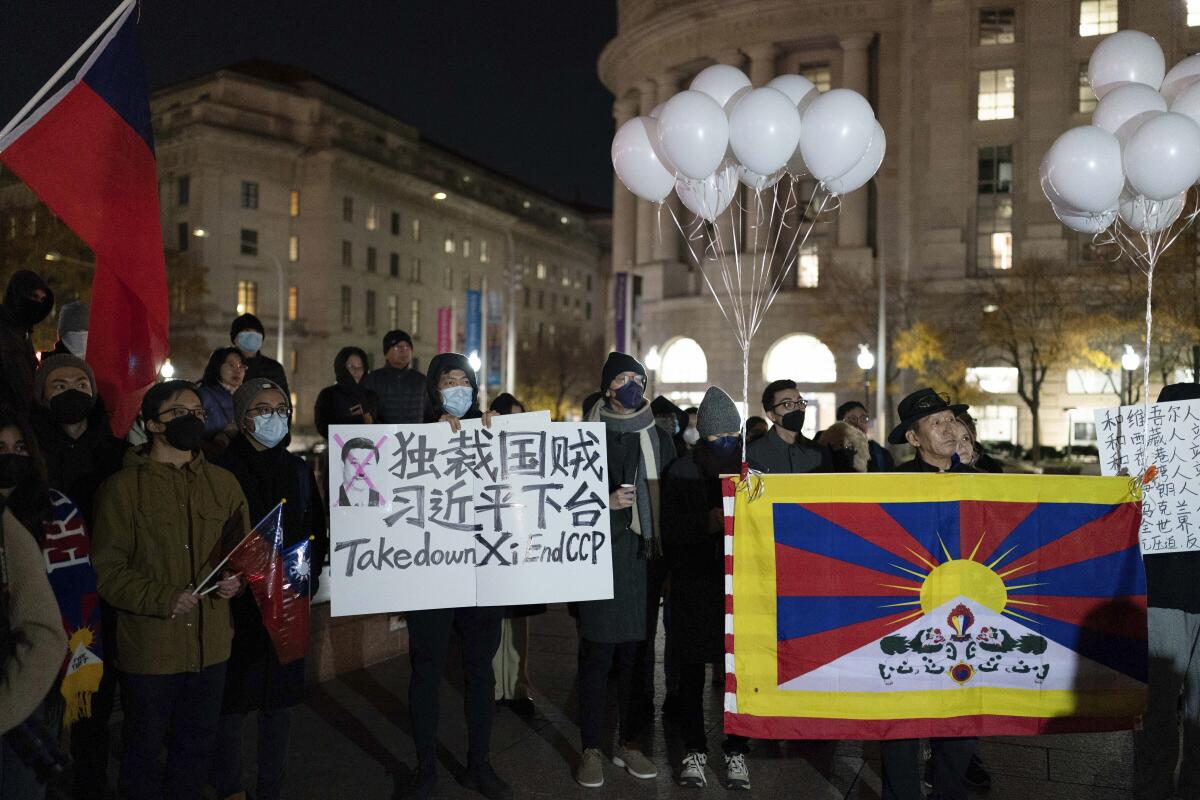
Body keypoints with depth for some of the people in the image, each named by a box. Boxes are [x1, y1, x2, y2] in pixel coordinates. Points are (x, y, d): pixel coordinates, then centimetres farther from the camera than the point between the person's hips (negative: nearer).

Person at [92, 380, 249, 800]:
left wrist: (235, 578, -6)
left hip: (211, 644, 4)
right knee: (144, 749, 14)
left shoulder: (223, 482, 6)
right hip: (149, 648, -4)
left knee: (197, 747, 19)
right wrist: (162, 599, -21)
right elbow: (106, 570, -11)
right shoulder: (124, 487, -8)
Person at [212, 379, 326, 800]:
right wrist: (231, 585, -14)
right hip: (238, 606, -4)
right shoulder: (223, 470, -7)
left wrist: (306, 576, -1)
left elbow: (317, 533, 10)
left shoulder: (298, 470, 7)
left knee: (280, 701, 11)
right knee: (232, 701, 6)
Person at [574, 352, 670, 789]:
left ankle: (629, 743, 19)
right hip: (601, 556, -3)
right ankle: (591, 749, 10)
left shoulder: (657, 437, 13)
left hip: (644, 556, 3)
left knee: (636, 653, 6)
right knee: (598, 654, -1)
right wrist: (607, 502, -14)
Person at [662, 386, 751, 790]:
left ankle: (736, 751, 15)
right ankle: (695, 751, 20)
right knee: (692, 670, 6)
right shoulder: (682, 472, 3)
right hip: (694, 586, -1)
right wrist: (707, 522, -17)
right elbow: (671, 530, -2)